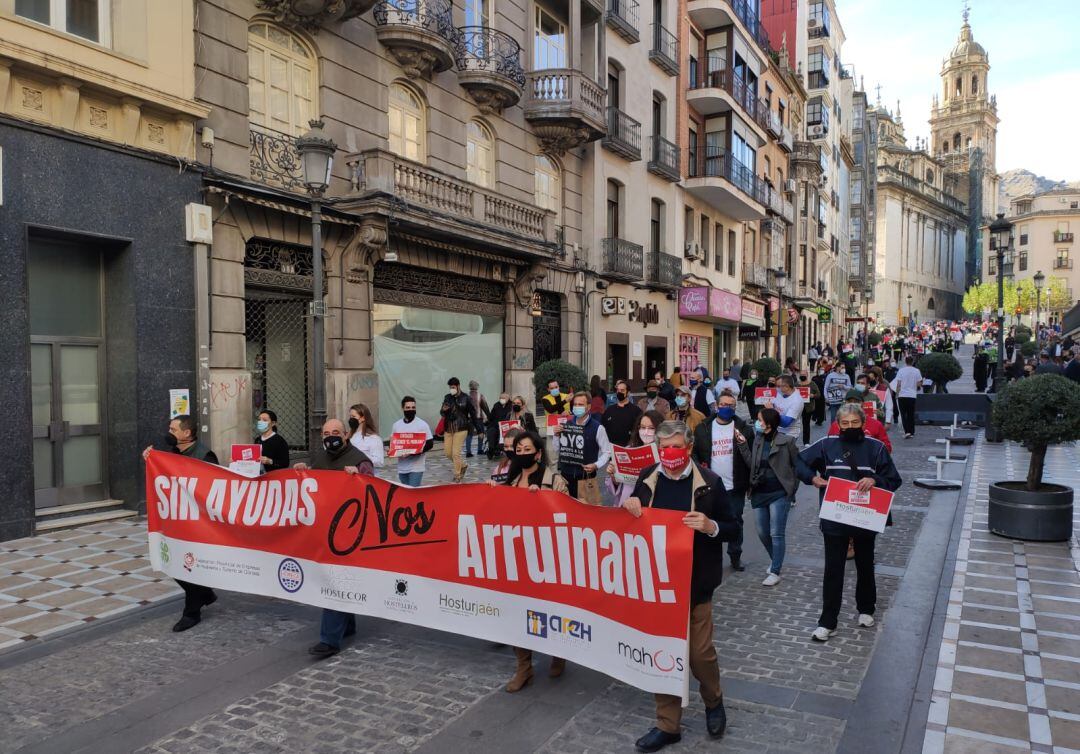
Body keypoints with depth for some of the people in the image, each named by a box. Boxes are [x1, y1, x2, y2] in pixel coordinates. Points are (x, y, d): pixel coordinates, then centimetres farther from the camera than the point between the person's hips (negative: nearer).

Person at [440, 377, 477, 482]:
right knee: (448, 453, 7)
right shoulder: (447, 397, 7)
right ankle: (463, 465, 32)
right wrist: (443, 410, -10)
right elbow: (442, 413, 12)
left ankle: (457, 476, 6)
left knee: (456, 453, -9)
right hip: (448, 429, 5)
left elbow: (473, 413, 1)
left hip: (461, 429, -5)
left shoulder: (465, 398, -5)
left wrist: (470, 425, 3)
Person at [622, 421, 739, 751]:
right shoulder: (647, 479, 1)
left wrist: (711, 526, -24)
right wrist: (630, 507, -10)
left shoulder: (709, 482, -9)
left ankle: (713, 701, 39)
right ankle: (667, 725, 27)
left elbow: (733, 529, -3)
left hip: (694, 583, -3)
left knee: (699, 652, 6)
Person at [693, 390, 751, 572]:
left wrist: (750, 483, -5)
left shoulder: (744, 428, -2)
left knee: (736, 521, 10)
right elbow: (694, 453, 6)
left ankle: (735, 557, 24)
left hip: (735, 486, 0)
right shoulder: (703, 429, 1)